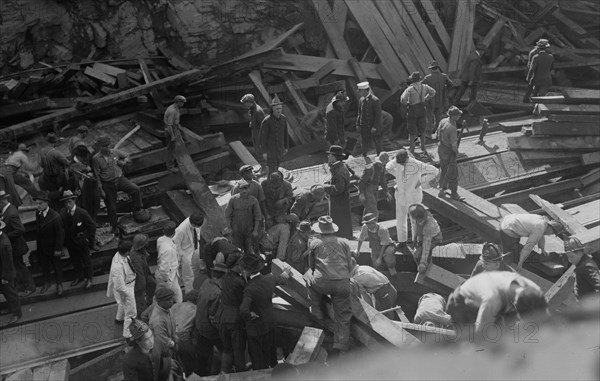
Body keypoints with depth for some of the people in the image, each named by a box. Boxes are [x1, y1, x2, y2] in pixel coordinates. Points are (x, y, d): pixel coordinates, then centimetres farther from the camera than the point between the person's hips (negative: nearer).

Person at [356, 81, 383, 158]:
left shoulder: (375, 100, -14)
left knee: (378, 146, 3)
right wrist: (358, 125, 4)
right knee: (364, 147, 9)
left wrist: (374, 127, -17)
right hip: (364, 128, 6)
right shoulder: (361, 100, 7)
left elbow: (378, 115, -13)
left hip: (374, 129, -6)